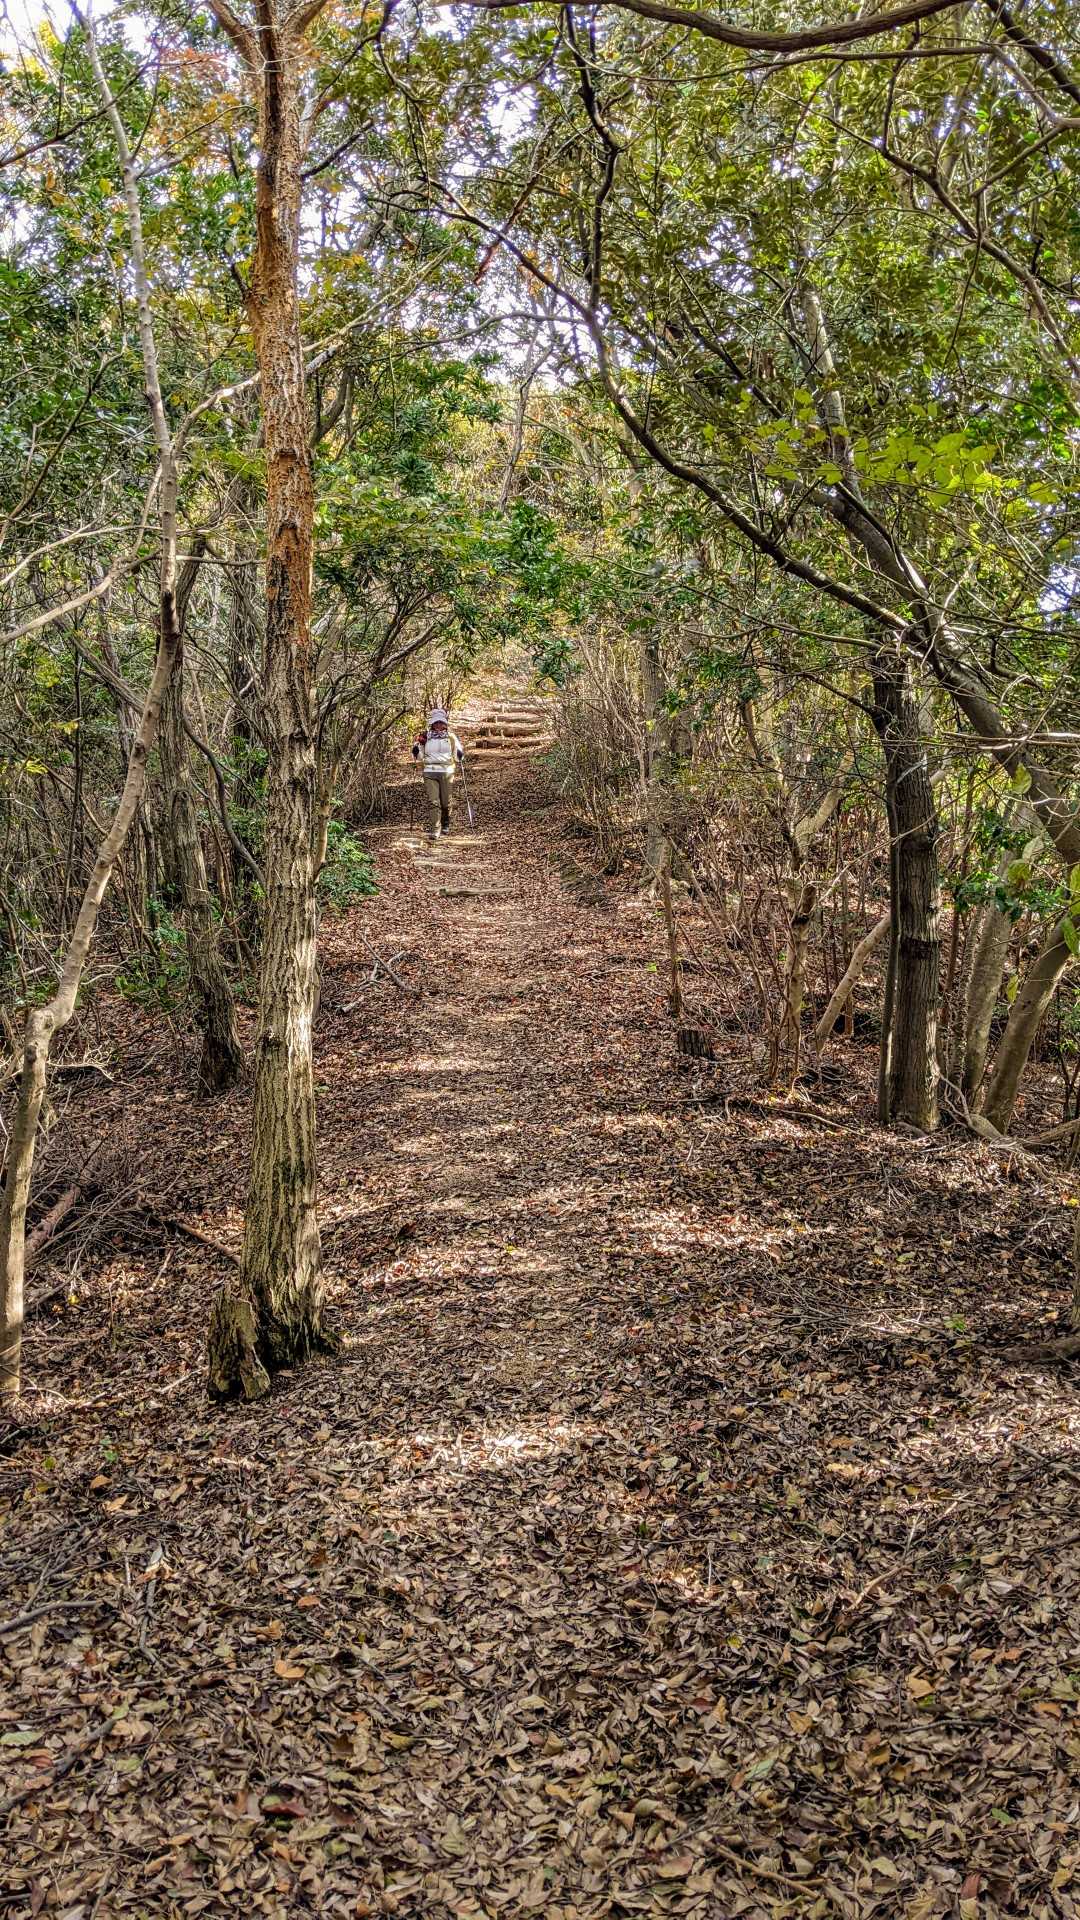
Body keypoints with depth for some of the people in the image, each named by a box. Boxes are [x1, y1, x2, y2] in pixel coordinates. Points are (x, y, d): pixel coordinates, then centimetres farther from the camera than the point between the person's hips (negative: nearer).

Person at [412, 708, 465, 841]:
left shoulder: (451, 737, 7)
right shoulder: (425, 736, 8)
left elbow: (458, 756, 10)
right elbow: (418, 756, 13)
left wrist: (460, 756, -12)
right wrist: (417, 745, -6)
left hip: (447, 772, 0)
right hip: (430, 772, 0)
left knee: (446, 802, 6)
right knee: (433, 802, -10)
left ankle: (445, 824, 31)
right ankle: (435, 830, -12)